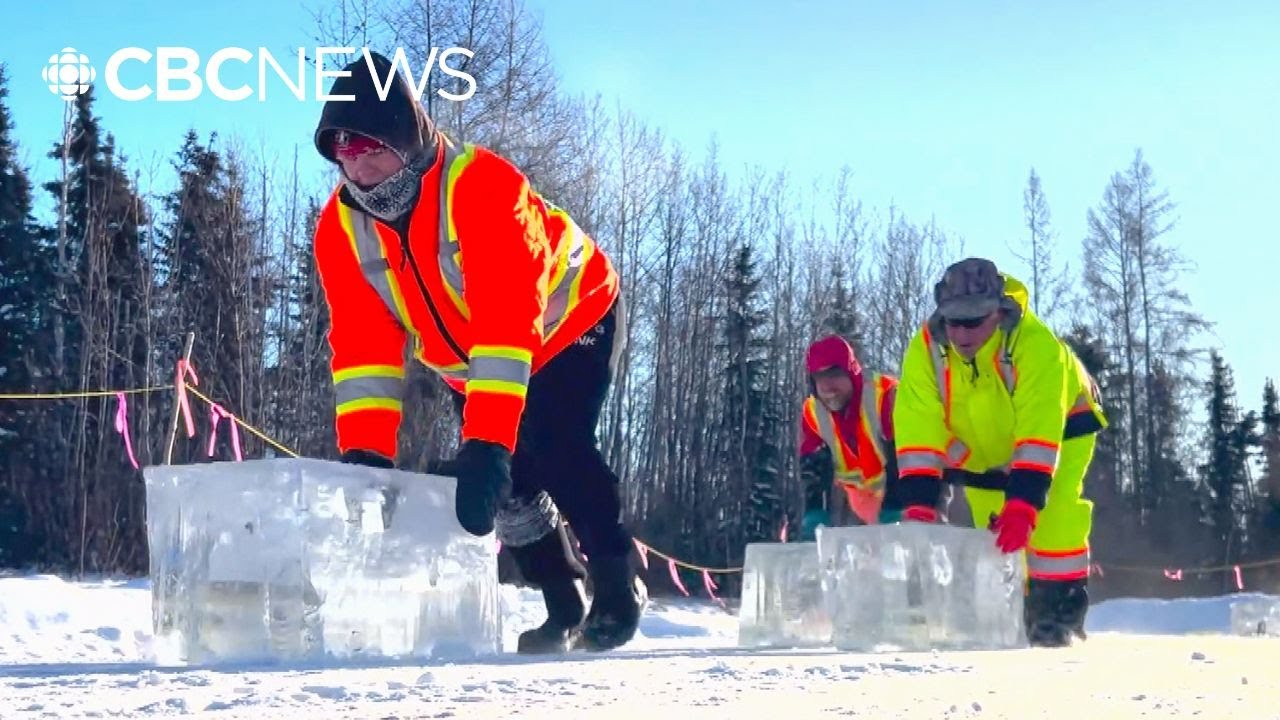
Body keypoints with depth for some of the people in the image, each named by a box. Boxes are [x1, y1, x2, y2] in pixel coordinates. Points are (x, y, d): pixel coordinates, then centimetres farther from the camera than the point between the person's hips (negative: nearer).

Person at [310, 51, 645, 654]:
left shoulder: (481, 186, -38)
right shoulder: (340, 227, -18)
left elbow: (509, 320, -46)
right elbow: (362, 343, -21)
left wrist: (485, 439, -52)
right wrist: (365, 449, -32)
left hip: (570, 322, -6)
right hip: (467, 362, 6)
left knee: (552, 448, -24)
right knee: (505, 479, -6)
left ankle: (617, 589, -8)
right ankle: (564, 607, 10)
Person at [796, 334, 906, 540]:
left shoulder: (886, 396, -31)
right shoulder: (812, 412, -10)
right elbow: (812, 472, -5)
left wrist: (892, 515, -32)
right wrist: (814, 517, -16)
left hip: (902, 490, -5)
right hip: (856, 496, 6)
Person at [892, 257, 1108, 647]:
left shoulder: (1035, 344, -38)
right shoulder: (926, 348, -27)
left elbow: (1039, 434, -43)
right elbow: (918, 433, -29)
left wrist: (1022, 505, -49)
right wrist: (918, 506, -37)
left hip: (1061, 424, -4)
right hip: (986, 444, 4)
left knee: (1052, 510, -22)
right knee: (993, 522, -5)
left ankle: (1060, 605, -12)